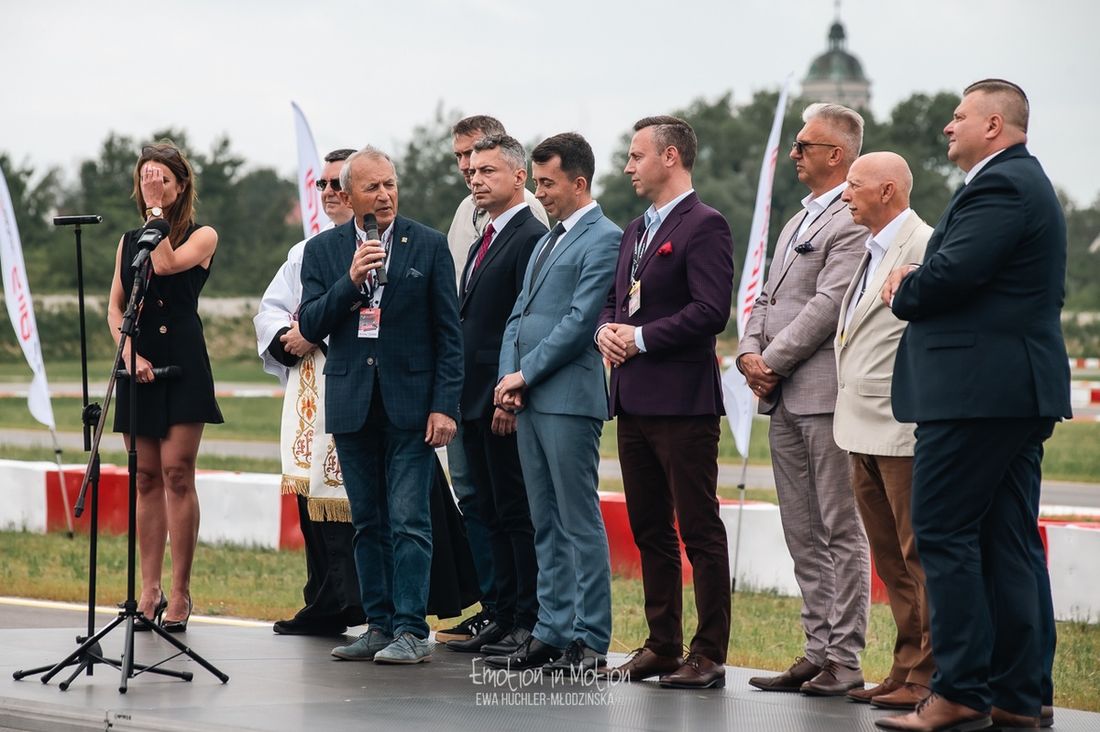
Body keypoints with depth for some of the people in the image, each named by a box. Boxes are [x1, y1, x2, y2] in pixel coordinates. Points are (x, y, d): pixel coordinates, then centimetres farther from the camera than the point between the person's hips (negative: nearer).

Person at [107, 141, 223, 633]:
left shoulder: (201, 237, 3)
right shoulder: (129, 240, 15)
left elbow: (165, 263, -17)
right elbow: (115, 306, 10)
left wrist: (158, 209, -7)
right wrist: (128, 352, -7)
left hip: (183, 363, -4)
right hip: (138, 363, 4)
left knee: (176, 473, -10)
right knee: (146, 478, 4)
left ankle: (180, 592, -7)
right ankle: (150, 589, 6)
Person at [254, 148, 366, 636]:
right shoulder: (307, 253, 21)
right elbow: (270, 310, 20)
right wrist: (287, 337, -1)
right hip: (310, 393, 7)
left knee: (350, 497, -10)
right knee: (312, 494, 4)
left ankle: (348, 602, -7)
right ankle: (326, 605, 9)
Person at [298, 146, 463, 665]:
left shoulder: (429, 246, 1)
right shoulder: (323, 251, 7)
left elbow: (449, 333, 0)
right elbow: (310, 326, 0)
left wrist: (445, 405, -7)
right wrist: (350, 281, -15)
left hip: (410, 403, -3)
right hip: (352, 404, 3)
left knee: (409, 521, -8)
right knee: (368, 524, 8)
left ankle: (411, 631, -7)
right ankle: (378, 625, 14)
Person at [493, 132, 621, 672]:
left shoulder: (603, 239, -8)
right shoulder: (547, 242, 21)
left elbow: (580, 321, -15)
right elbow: (518, 315, 20)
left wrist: (525, 374, -11)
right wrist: (508, 376, 3)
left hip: (569, 398, -9)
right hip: (529, 401, 9)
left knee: (580, 522, -7)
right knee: (546, 523, 11)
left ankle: (589, 641, -5)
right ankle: (553, 627, 16)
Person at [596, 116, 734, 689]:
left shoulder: (704, 226, -9)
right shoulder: (636, 231, 19)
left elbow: (711, 310, -18)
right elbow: (616, 298, 24)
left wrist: (642, 337, -15)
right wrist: (607, 329, 2)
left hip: (681, 400, -9)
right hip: (634, 400, 9)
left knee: (700, 530, -5)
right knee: (649, 529, 12)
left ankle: (709, 655, -3)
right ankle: (662, 645, 19)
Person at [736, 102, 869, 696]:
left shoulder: (854, 222, -11)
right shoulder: (799, 221, 21)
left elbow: (829, 306, -18)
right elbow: (768, 299, 20)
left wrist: (774, 362, -13)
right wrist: (749, 353, 2)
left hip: (827, 394, -9)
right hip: (784, 400, 10)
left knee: (841, 532, -5)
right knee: (803, 535, 11)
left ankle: (845, 662, -4)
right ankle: (818, 652, 15)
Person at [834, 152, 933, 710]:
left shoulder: (923, 247, -11)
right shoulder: (870, 250, 19)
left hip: (904, 432, -10)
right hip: (864, 433, 10)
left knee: (921, 559, -5)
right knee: (891, 561, 12)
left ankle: (930, 677, -1)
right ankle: (907, 669, 17)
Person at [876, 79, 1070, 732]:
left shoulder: (1000, 185, -13)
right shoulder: (1025, 182, 21)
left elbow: (950, 272, -23)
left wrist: (902, 292, -2)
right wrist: (916, 288, 7)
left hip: (976, 389, -11)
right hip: (1017, 390, 11)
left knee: (944, 533, -7)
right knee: (1011, 542, 9)